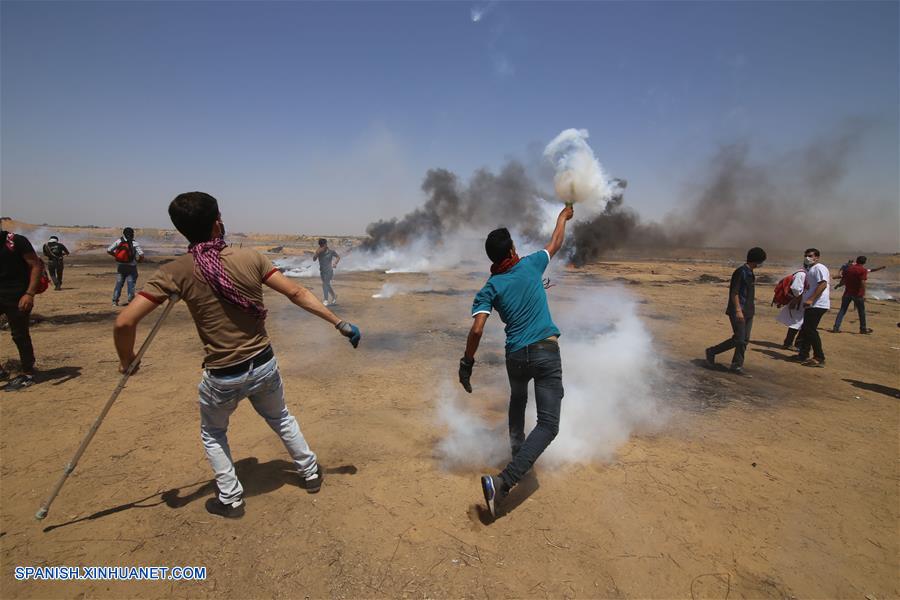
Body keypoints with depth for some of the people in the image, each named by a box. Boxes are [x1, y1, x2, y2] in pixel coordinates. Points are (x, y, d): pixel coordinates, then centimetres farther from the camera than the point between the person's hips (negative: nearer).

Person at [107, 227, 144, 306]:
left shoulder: (118, 241, -1)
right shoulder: (135, 244, -10)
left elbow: (108, 251, -1)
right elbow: (141, 255, -19)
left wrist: (115, 255, 16)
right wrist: (140, 260, 2)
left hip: (121, 266, 3)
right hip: (131, 267, -3)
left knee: (119, 284, 12)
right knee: (131, 284, 4)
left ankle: (115, 301, 12)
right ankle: (130, 301, 3)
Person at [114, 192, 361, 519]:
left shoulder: (175, 272, -13)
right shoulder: (250, 258, -10)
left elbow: (125, 322, -16)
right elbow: (297, 293, -8)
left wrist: (126, 360, 3)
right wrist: (339, 323, -2)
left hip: (222, 378, -2)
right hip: (264, 365, 2)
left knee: (212, 434, 28)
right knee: (282, 419, 29)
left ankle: (230, 499, 32)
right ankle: (311, 473, 41)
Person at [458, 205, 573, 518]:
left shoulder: (490, 288, 0)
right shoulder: (531, 265, 3)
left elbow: (477, 330, -12)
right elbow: (556, 244, 22)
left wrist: (467, 363, -2)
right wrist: (563, 216, 39)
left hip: (515, 356, 2)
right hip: (546, 352, -2)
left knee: (517, 401, 34)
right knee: (548, 424, -5)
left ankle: (517, 451, 42)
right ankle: (503, 481, -19)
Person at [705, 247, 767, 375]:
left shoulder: (750, 273, 15)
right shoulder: (740, 272, -13)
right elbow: (734, 293, -17)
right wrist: (738, 310, -22)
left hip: (748, 312, 9)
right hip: (739, 311, -9)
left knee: (745, 340, 6)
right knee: (738, 339, -10)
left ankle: (737, 365, 12)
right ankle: (712, 351, 5)